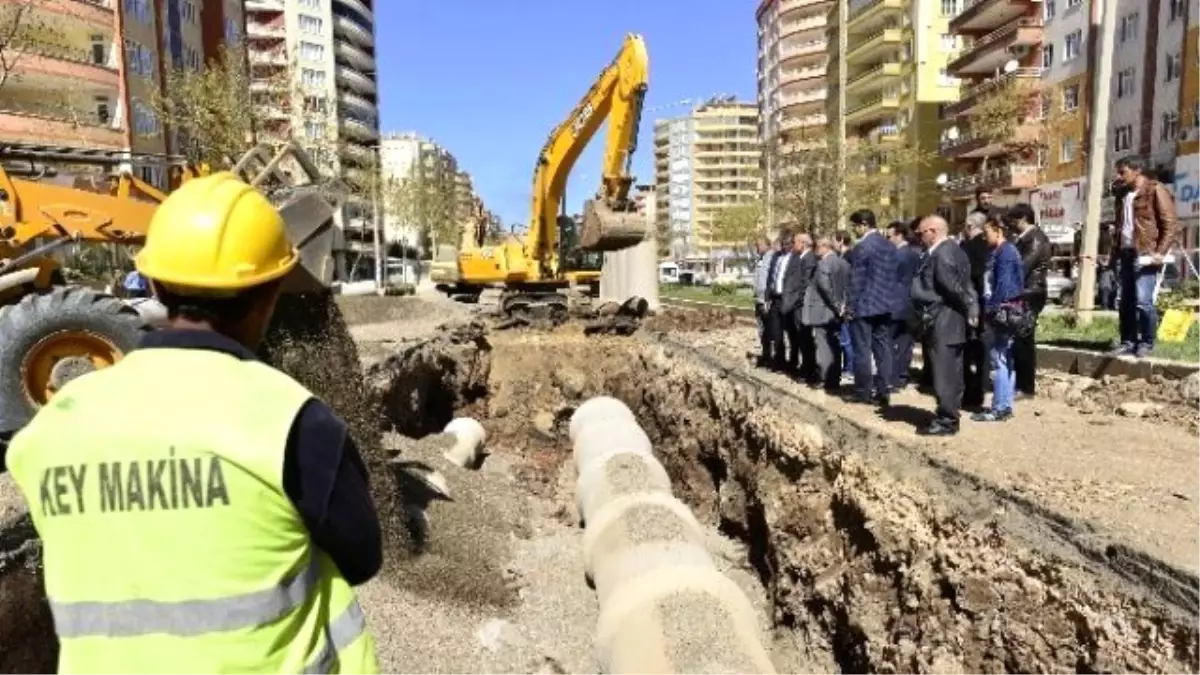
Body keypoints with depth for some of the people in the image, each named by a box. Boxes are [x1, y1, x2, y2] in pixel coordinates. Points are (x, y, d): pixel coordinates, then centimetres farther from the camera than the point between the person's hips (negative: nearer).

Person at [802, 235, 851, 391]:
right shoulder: (844, 263, 10)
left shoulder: (824, 263, -12)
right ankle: (835, 380, 15)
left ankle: (825, 380, -2)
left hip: (823, 311, -7)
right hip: (836, 311, 8)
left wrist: (834, 304, -15)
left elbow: (824, 285, -22)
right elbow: (849, 285, 7)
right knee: (835, 347, 12)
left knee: (824, 347, -3)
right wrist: (840, 303, 7)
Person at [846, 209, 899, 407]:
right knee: (883, 349, 7)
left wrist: (850, 305, -8)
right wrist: (888, 298, 18)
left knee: (862, 350, -1)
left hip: (864, 305, -8)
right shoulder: (889, 245, 11)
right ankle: (882, 392, 10)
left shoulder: (862, 247, -13)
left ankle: (863, 392, 4)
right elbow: (892, 276, 14)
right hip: (884, 304, 8)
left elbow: (856, 279, -14)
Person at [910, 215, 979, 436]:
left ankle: (946, 422, 3)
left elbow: (954, 287, -21)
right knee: (951, 375, 15)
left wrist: (969, 309, -10)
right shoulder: (952, 250, 15)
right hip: (950, 323, 10)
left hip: (942, 324, -10)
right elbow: (963, 284, 12)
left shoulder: (941, 254, -17)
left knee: (943, 375, -4)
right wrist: (971, 309, 4)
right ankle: (949, 416, 24)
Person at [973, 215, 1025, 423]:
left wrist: (992, 311, -18)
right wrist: (988, 311, 11)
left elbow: (1004, 285, -19)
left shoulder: (1006, 252, -12)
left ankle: (1000, 408, -3)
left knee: (999, 360, -7)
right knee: (1004, 360, 13)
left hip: (1002, 314, -10)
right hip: (999, 313, 10)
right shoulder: (997, 252, 17)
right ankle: (1004, 405, 20)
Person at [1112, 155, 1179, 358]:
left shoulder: (1155, 190, -3)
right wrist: (1117, 253, 17)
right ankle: (1128, 342, 13)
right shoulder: (1124, 196, 19)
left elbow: (1171, 224, -8)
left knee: (1143, 301, -12)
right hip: (1126, 254, 8)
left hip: (1145, 254, -8)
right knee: (1125, 302, 7)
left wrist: (1160, 252, -16)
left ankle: (1146, 343, -1)